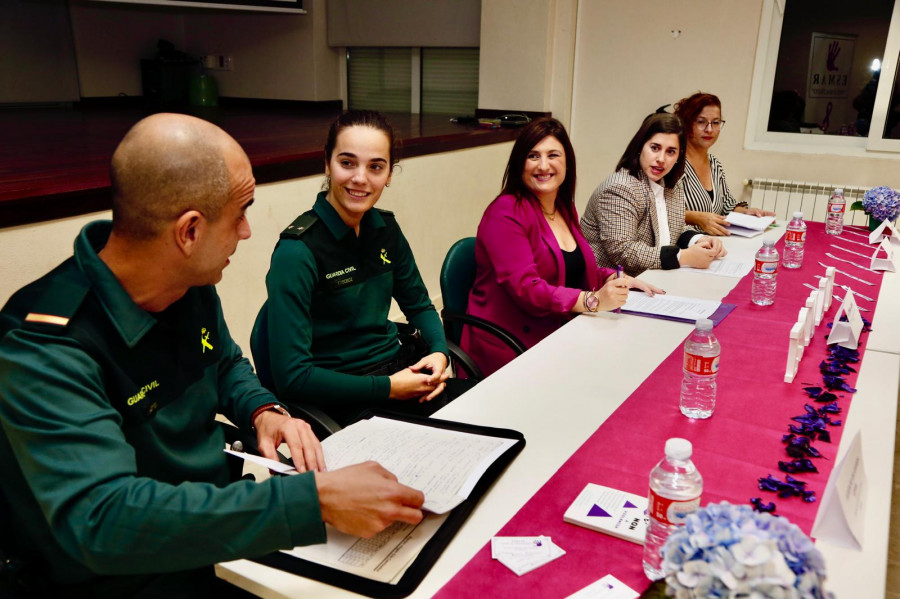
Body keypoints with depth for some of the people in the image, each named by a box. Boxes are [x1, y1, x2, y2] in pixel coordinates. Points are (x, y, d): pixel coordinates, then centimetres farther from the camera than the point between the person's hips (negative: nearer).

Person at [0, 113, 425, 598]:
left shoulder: (192, 286, -4)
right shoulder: (43, 351, -26)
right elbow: (102, 518, -36)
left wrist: (264, 411, -7)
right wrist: (313, 500, -42)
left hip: (217, 517, 6)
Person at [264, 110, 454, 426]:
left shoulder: (385, 228, 4)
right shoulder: (298, 250, -18)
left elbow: (419, 305, 17)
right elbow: (291, 377, -20)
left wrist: (439, 352, -3)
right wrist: (389, 387, -19)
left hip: (400, 367, 7)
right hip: (342, 398, -7)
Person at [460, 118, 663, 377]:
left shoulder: (565, 209, 14)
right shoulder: (506, 213, -11)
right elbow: (525, 288, -21)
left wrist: (618, 279, 5)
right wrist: (593, 301, -31)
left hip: (559, 335, 8)